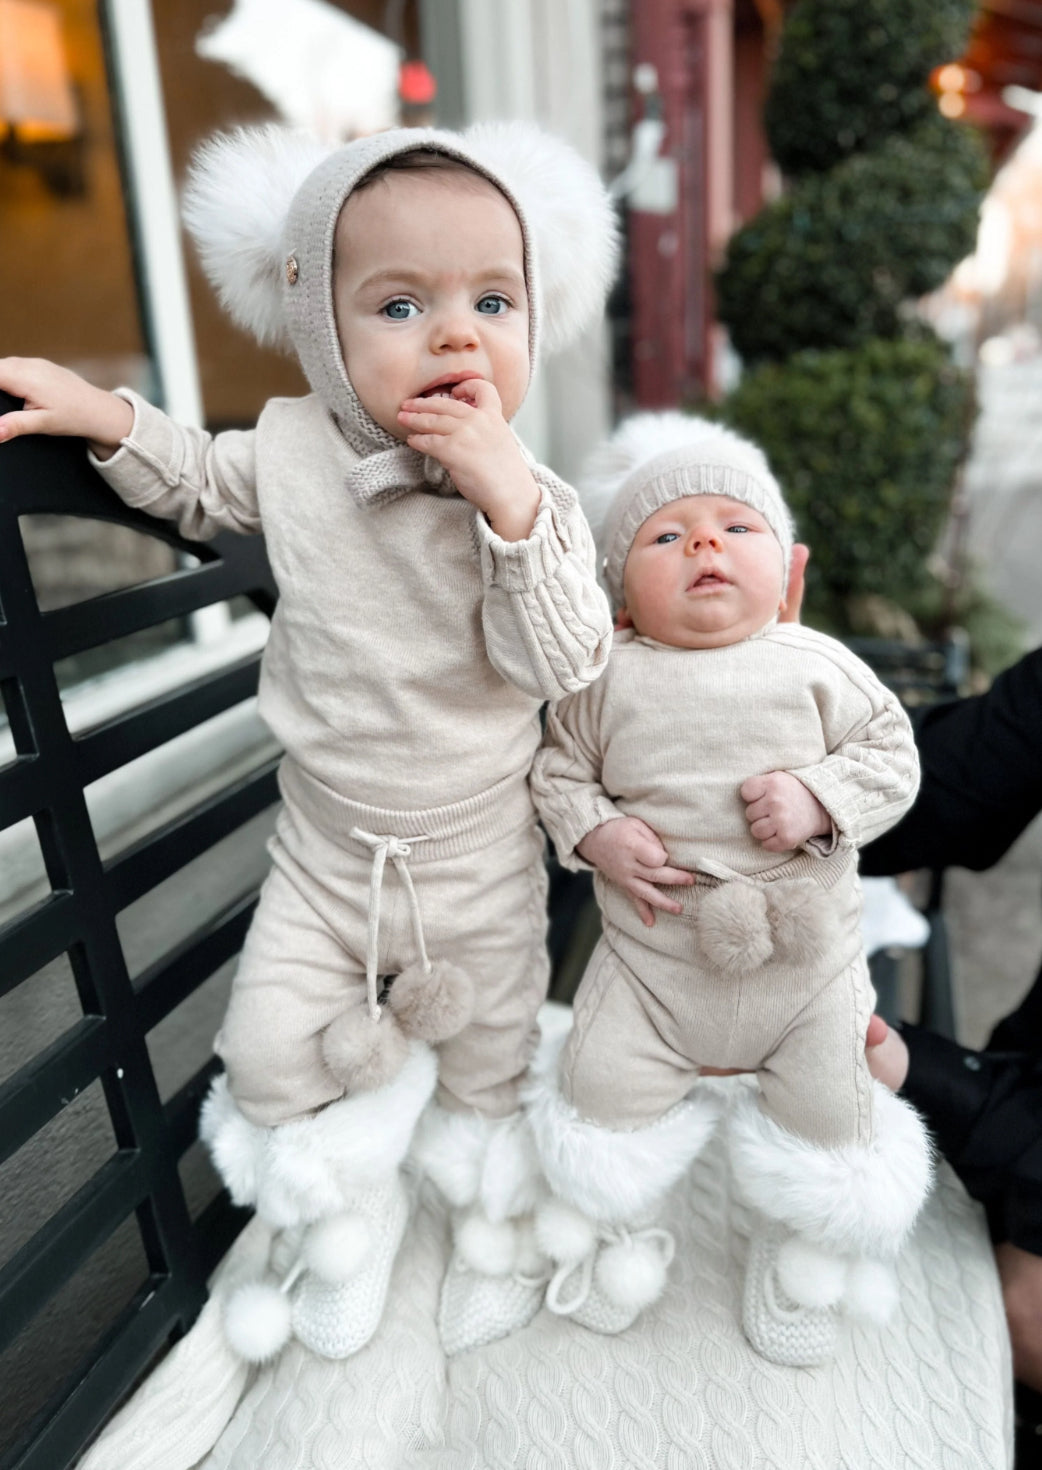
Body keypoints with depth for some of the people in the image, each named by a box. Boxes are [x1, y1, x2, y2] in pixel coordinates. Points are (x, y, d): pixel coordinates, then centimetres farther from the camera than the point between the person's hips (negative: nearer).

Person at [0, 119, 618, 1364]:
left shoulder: (536, 500, -15)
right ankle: (347, 1228, 40)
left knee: (488, 1063, 17)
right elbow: (199, 486, 14)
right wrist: (108, 420, -3)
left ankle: (494, 1234, 51)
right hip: (326, 844, 2)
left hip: (477, 861, -2)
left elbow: (566, 667, -26)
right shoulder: (293, 450, -8)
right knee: (270, 1051, 7)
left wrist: (513, 507, -36)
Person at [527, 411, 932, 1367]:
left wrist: (820, 799, -20)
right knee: (602, 1100, 4)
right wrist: (594, 833, -15)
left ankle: (804, 1254, 46)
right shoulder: (608, 679, -9)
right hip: (652, 957, 0)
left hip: (806, 959, 1)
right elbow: (558, 766, 2)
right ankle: (617, 1235, 39)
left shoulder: (818, 667, -9)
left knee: (827, 1122, 12)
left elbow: (892, 752, -3)